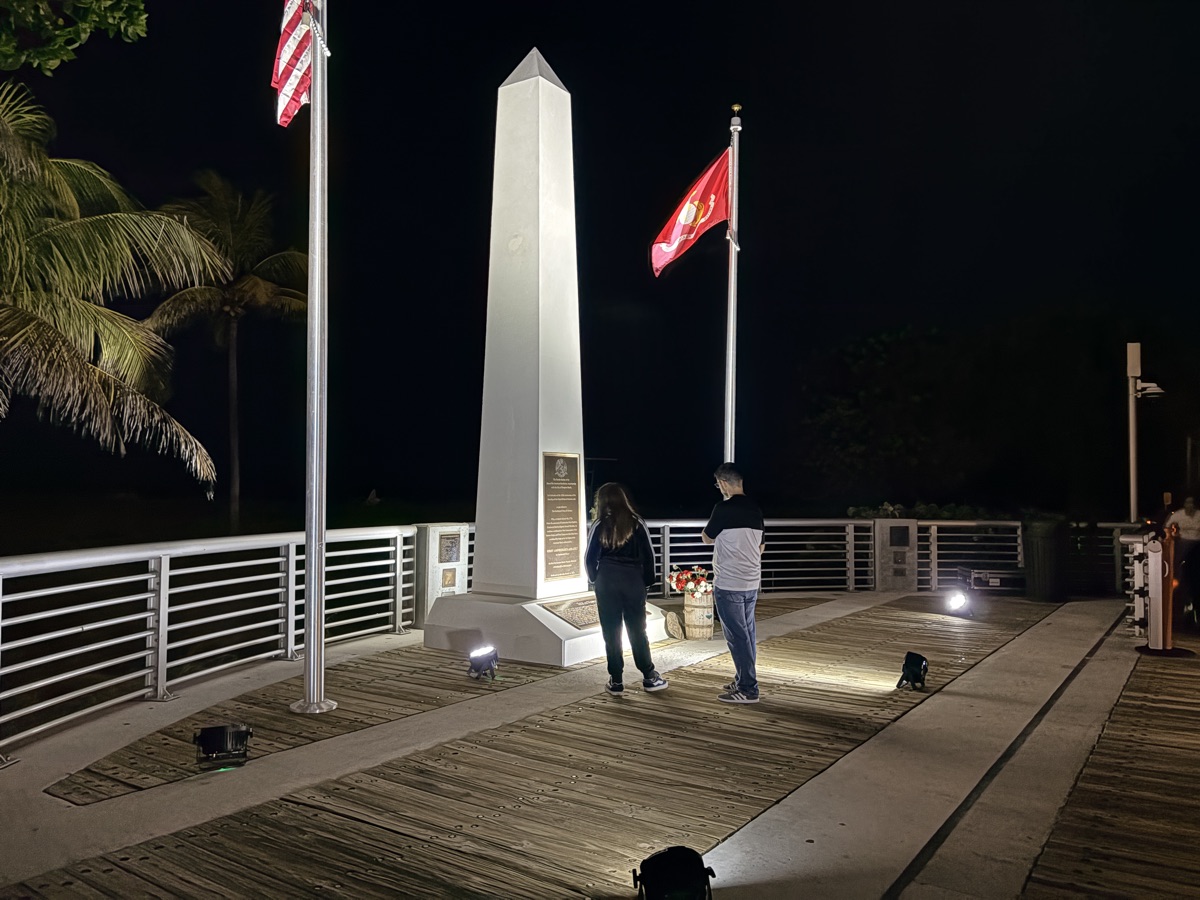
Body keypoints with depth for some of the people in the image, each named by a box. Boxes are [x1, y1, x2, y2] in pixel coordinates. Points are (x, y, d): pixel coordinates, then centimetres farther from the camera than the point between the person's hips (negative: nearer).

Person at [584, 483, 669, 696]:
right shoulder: (636, 523, 1)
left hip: (607, 582, -1)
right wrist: (647, 580, 8)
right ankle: (649, 677, 13)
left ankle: (616, 681, 8)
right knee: (637, 630, 9)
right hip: (633, 581, 1)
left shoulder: (600, 525, -2)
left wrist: (595, 578, 12)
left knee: (611, 632, 5)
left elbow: (590, 557, -3)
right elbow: (648, 555, -1)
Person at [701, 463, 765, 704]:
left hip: (728, 584, -8)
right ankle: (743, 680, 25)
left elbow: (707, 538, 0)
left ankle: (748, 689, 1)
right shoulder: (755, 509, 8)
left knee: (737, 636, -3)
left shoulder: (724, 508, -15)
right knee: (747, 634, 15)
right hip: (752, 583, 8)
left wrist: (709, 529, 19)